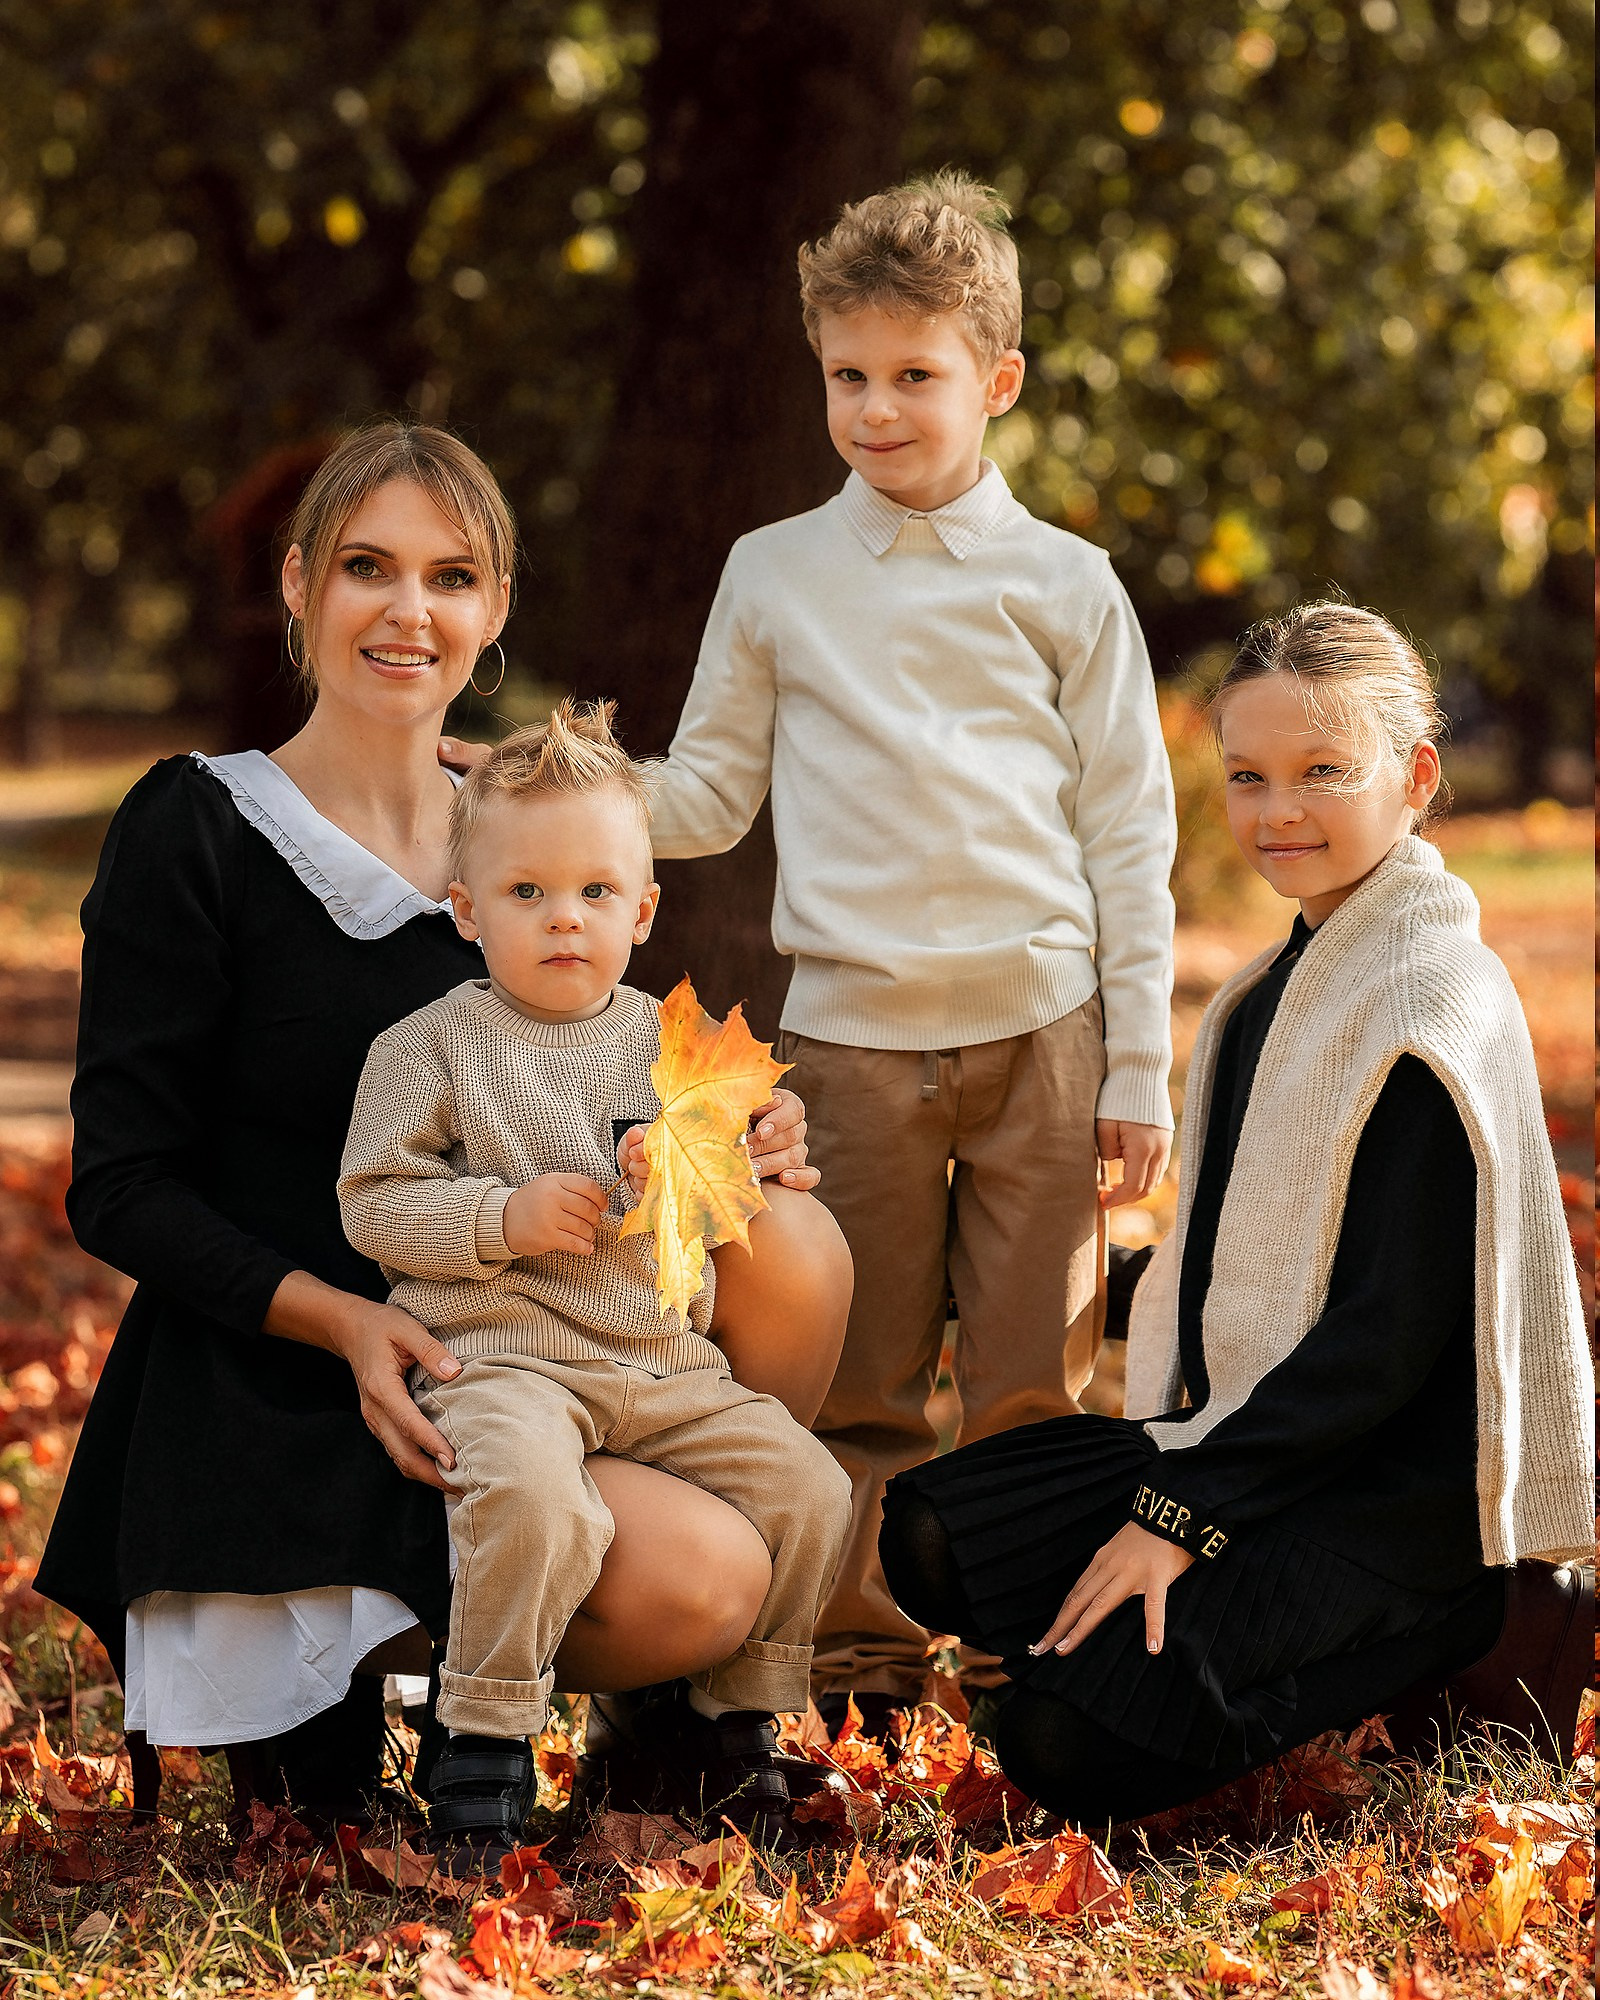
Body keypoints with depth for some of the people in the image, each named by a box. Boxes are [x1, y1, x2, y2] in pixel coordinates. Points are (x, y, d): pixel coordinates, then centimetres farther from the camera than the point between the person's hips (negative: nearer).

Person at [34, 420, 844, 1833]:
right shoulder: (195, 832, -6)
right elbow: (124, 1190, -8)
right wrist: (345, 1321, -23)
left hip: (511, 1353, 6)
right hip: (278, 1399, -6)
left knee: (791, 1243, -20)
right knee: (697, 1583, -26)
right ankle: (309, 1678, -1)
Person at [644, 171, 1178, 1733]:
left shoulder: (1061, 583, 7)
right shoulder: (774, 577, 10)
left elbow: (1129, 833, 7)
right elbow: (710, 795, 14)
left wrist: (1137, 1068, 2)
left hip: (1040, 1024, -1)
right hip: (853, 1029, 1)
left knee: (1032, 1373, 1)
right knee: (854, 1381, 2)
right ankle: (860, 1660, 13)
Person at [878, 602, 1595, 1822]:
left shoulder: (1432, 1003, -16)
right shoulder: (1292, 977, 13)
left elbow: (1395, 1332, -20)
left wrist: (1187, 1512, -18)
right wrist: (1180, 1476, 8)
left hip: (1402, 1478, -10)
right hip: (1254, 1421, 10)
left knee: (1077, 1749, -21)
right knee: (937, 1540, 1)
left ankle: (1490, 1627, -6)